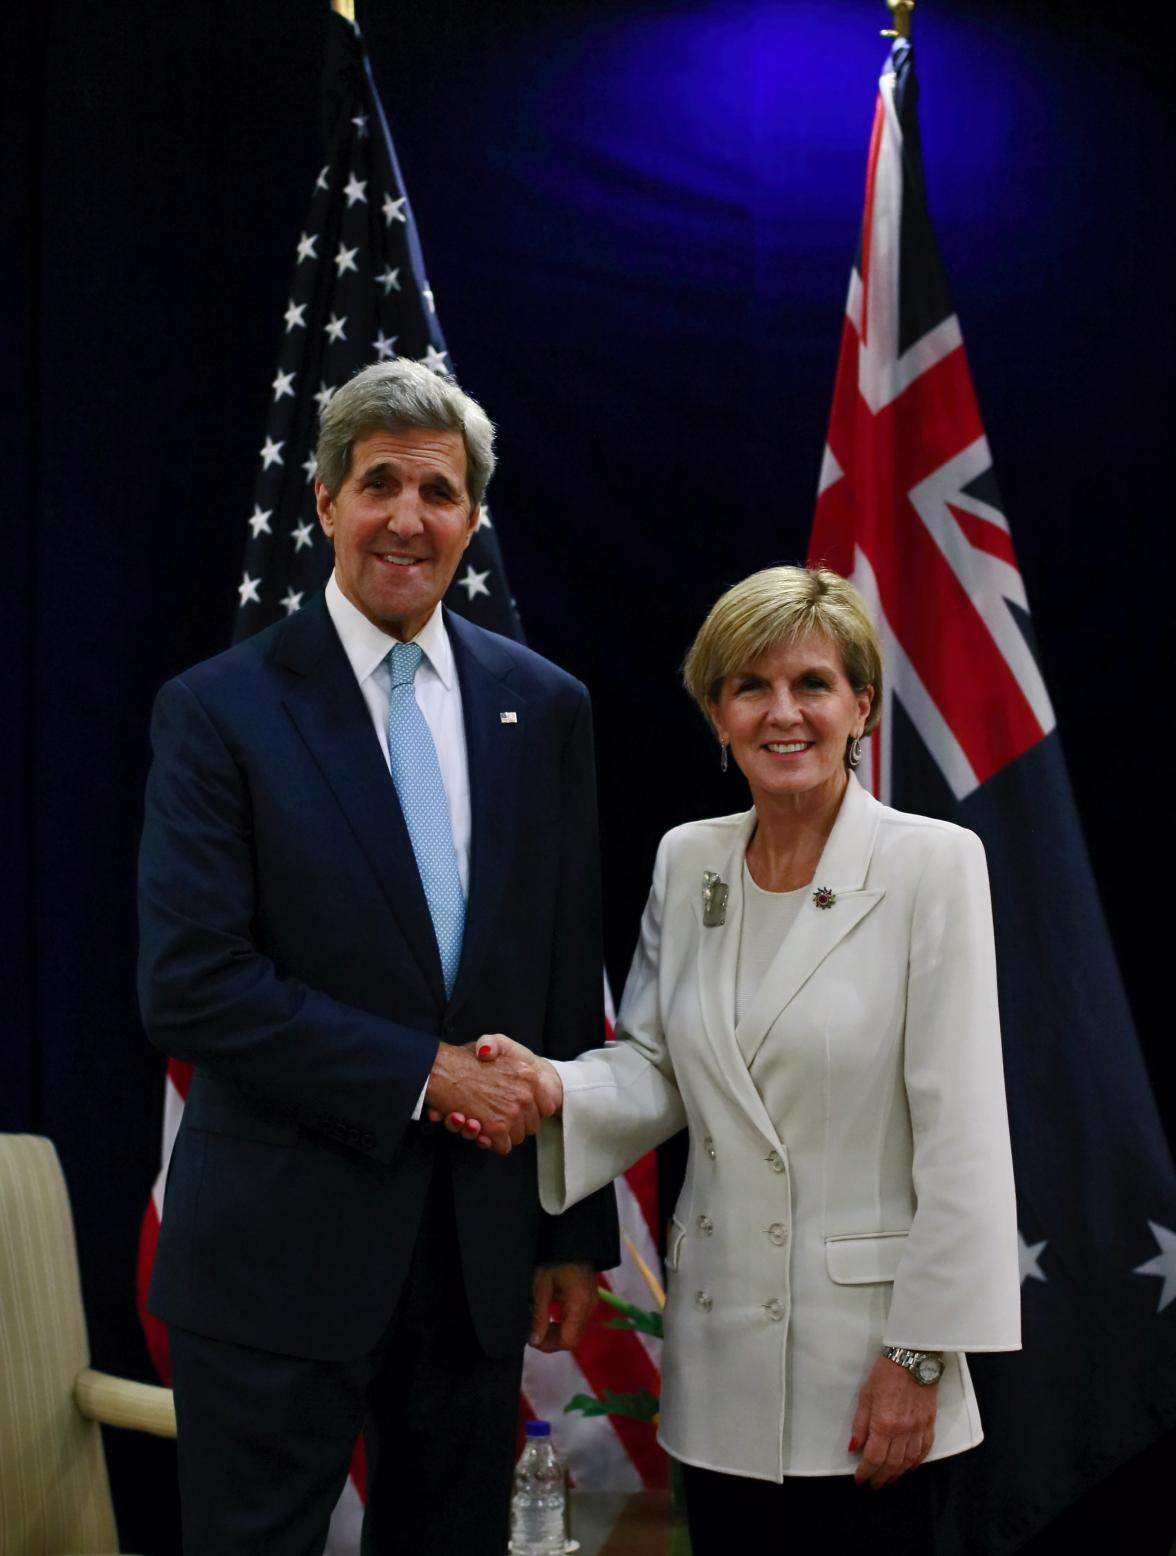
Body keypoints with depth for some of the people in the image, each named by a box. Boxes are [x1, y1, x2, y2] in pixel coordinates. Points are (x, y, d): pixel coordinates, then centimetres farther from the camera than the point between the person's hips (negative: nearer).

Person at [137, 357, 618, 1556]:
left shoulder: (543, 709, 6)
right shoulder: (218, 710, -6)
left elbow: (570, 985, 8)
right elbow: (190, 985, -13)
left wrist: (576, 1232, 8)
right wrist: (422, 1074, -15)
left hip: (483, 1247, 4)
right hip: (281, 1254, -3)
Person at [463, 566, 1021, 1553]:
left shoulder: (932, 863, -10)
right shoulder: (687, 861, 5)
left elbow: (961, 1130, -11)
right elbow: (655, 1071, 10)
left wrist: (922, 1354, -12)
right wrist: (555, 1089, -11)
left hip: (864, 1343, -4)